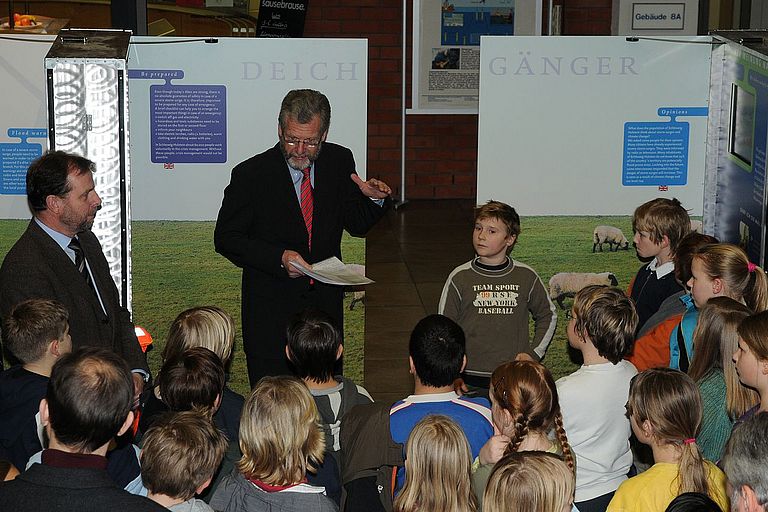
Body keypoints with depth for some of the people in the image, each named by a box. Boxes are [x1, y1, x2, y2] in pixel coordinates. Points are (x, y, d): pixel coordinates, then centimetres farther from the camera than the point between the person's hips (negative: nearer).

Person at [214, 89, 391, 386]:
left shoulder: (340, 161, -1)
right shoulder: (251, 174, -12)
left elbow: (356, 225, 10)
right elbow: (226, 238, -6)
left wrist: (373, 200, -12)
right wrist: (278, 258, -19)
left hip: (326, 304, 3)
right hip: (271, 311, -3)